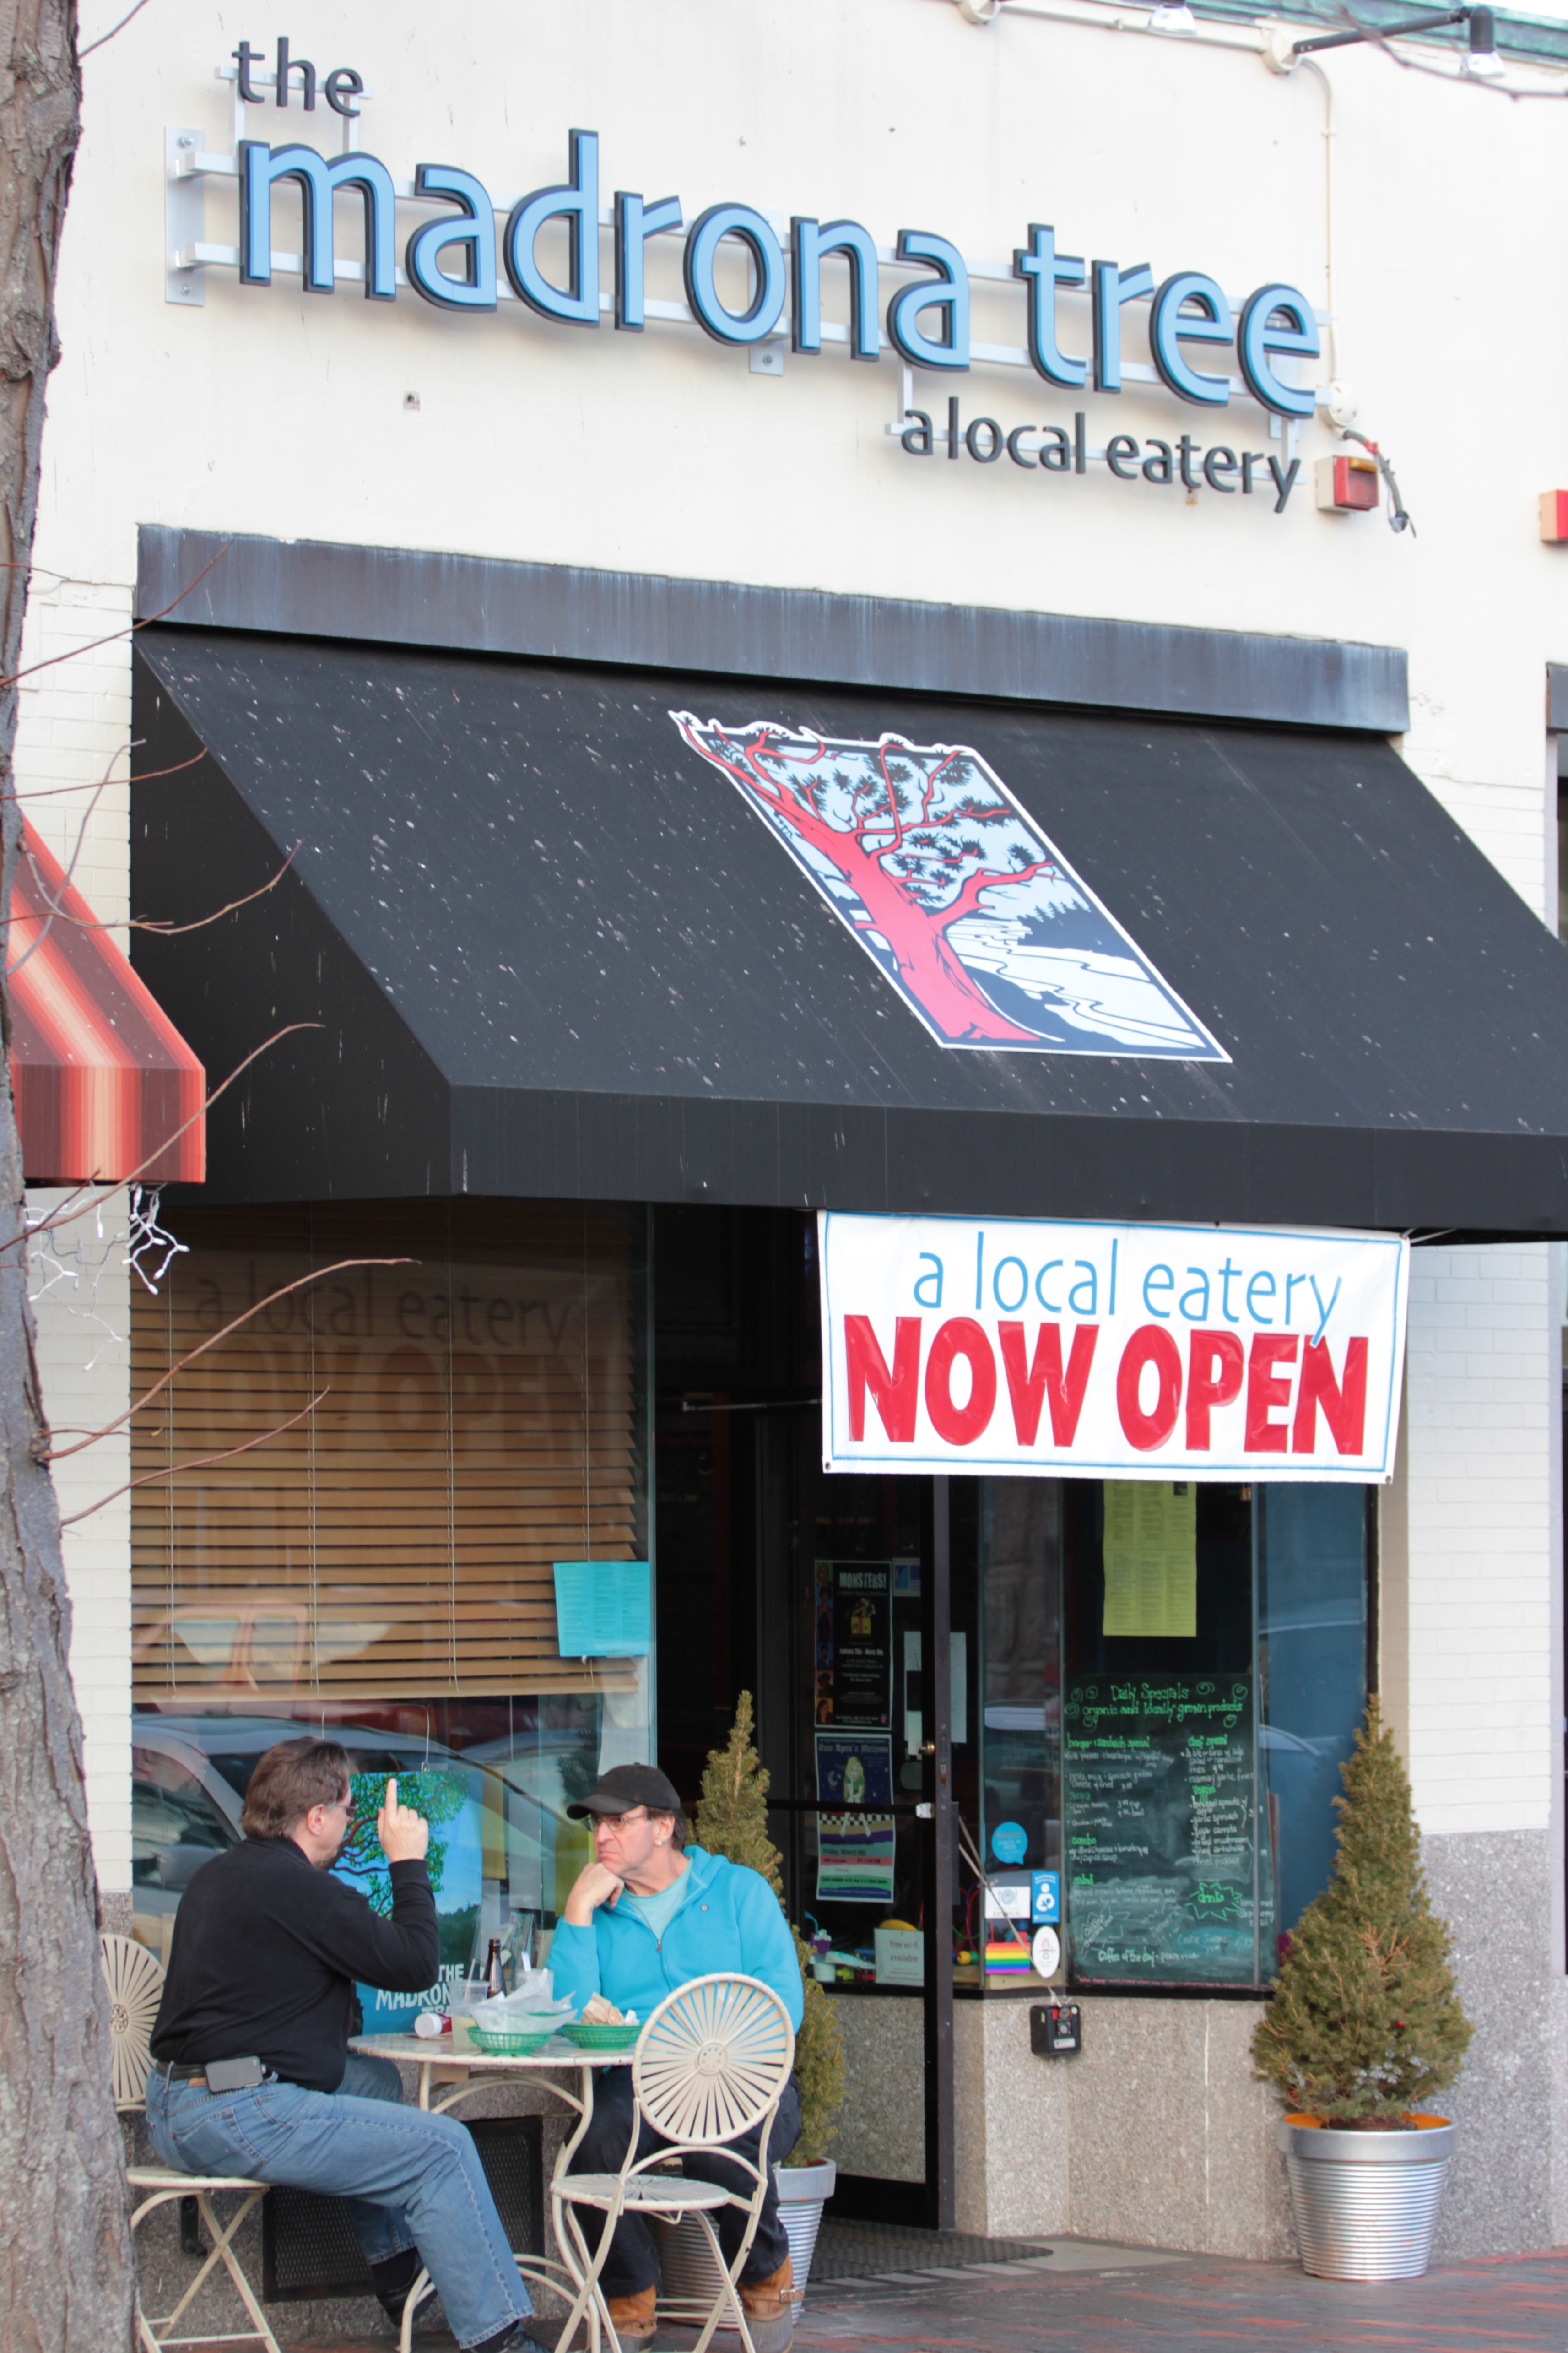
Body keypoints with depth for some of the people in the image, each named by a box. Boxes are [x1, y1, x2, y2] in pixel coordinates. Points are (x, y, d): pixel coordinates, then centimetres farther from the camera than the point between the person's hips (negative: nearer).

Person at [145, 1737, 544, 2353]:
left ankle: (398, 2277, 35)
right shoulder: (300, 1889, -14)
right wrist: (408, 1863, 2)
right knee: (444, 2149, -8)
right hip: (237, 2117, -10)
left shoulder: (216, 1877, 17)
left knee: (375, 2077, 29)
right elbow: (417, 1966, -10)